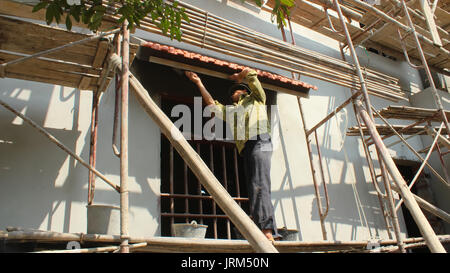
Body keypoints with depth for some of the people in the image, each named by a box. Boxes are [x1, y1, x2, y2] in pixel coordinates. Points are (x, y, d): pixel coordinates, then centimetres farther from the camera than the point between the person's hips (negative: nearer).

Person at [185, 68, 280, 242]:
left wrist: (238, 77, 38)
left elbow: (249, 72, 18)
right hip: (246, 149, 7)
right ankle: (271, 233, -8)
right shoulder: (231, 111, 36)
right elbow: (212, 104, 37)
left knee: (259, 185, -20)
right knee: (253, 189, -4)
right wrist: (199, 83, 40)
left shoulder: (256, 98, 22)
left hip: (259, 142, -6)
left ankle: (267, 229, -26)